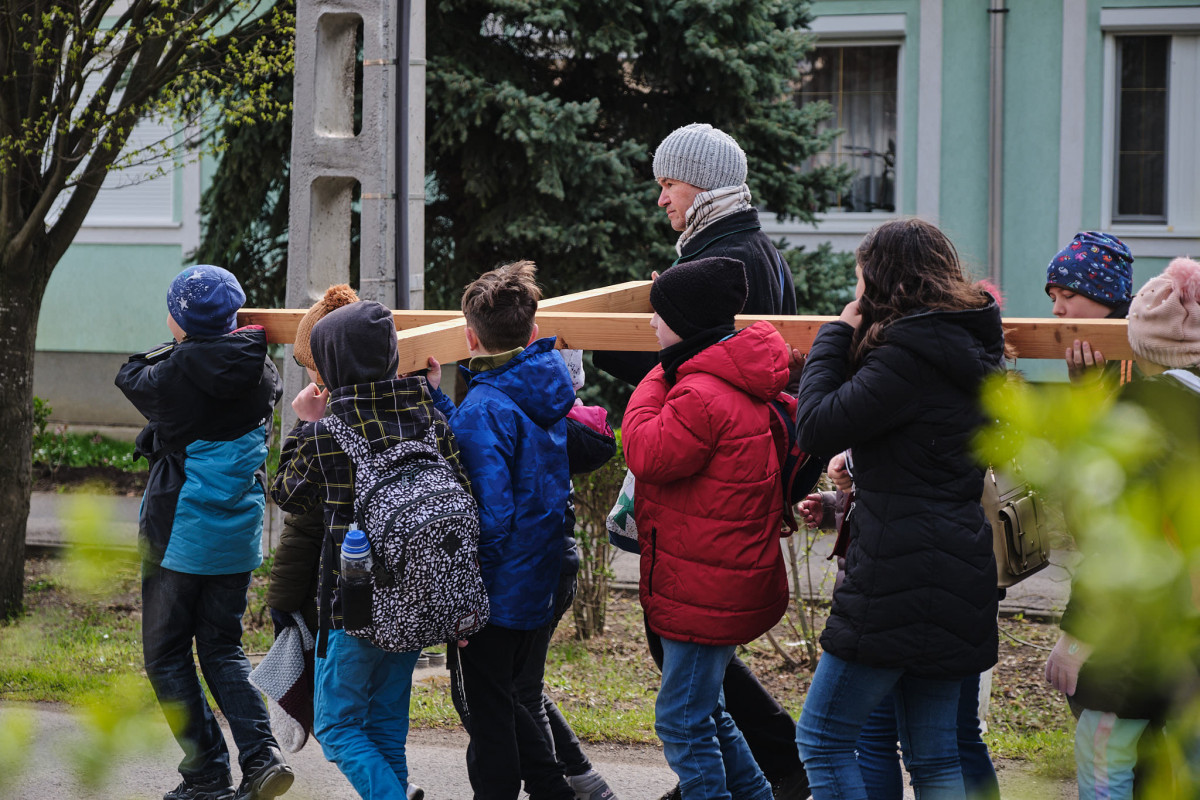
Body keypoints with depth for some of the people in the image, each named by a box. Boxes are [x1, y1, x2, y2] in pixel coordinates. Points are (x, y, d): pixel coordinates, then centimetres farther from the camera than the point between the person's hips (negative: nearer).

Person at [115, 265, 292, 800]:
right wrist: (227, 338, 23)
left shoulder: (173, 377, -16)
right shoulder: (260, 374, -3)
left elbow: (131, 375, 5)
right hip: (239, 537, 5)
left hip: (180, 536, -5)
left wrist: (178, 346, 16)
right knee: (222, 649, 15)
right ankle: (261, 755, -2)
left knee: (166, 655, 7)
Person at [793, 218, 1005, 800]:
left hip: (898, 582, -9)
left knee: (822, 741, -1)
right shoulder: (968, 349, 14)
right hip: (955, 577, 9)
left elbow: (816, 428, -14)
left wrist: (836, 335, -3)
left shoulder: (908, 357, -16)